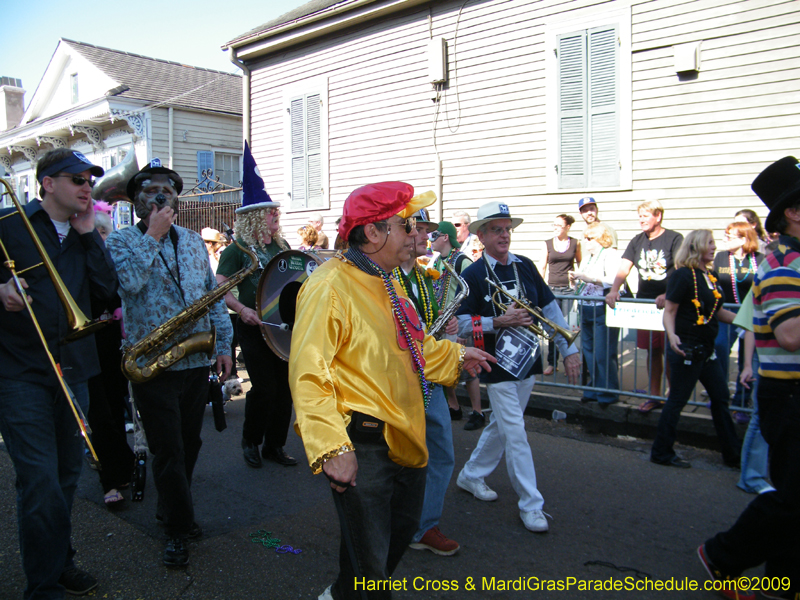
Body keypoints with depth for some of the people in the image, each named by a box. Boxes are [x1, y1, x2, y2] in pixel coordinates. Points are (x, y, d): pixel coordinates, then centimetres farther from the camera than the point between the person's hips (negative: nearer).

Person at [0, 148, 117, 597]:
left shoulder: (85, 235, 13)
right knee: (41, 483, -8)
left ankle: (61, 564, 34)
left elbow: (107, 288, 1)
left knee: (68, 475, 16)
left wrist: (89, 234, -3)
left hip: (73, 370, 6)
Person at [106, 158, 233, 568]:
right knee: (168, 450, 0)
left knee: (188, 444, 15)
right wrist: (152, 236, -16)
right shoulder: (121, 241, -1)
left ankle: (171, 510, 36)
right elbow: (130, 281, -23)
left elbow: (213, 295, 14)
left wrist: (223, 343, 8)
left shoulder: (193, 242, 13)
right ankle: (178, 529, 16)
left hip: (198, 361, 5)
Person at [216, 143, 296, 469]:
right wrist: (242, 309, -22)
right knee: (264, 387, -7)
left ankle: (275, 445, 20)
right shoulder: (238, 250, -5)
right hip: (254, 328, -5)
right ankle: (250, 441, 17)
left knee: (285, 387, 6)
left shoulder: (282, 246, 11)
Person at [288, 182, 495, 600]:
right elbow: (308, 374, -25)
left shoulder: (385, 282, 13)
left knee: (402, 530, 25)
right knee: (371, 562, 5)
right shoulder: (330, 285, -19)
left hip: (405, 437, 10)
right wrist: (331, 447, -30)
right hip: (363, 444, -9)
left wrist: (455, 355, 19)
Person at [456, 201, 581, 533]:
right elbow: (460, 323, -12)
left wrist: (569, 349, 2)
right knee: (515, 434, -4)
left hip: (528, 360, 6)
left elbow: (550, 307, 7)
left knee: (502, 425, 17)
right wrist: (497, 322, -24)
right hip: (498, 365, -6)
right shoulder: (473, 275, -10)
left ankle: (471, 475, 36)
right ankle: (530, 504, 8)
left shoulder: (526, 266, 5)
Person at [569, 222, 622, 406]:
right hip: (586, 311, 8)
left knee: (603, 355, -7)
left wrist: (588, 277, -20)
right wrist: (575, 281, 2)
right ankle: (594, 390, 21)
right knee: (589, 352, 11)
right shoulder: (586, 258, 19)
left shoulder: (611, 254, -6)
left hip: (603, 311, -8)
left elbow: (614, 281, -20)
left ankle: (608, 393, 4)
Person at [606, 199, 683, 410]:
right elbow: (624, 269, 3)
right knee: (652, 351, 10)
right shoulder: (637, 241, 10)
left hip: (668, 305, -5)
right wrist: (614, 290, -14)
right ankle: (654, 395, 20)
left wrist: (667, 295, -27)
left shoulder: (674, 239, -5)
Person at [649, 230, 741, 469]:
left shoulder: (712, 277, 12)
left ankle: (733, 454, 26)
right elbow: (669, 311, -17)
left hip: (706, 350, 9)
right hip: (687, 349, -9)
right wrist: (672, 336, -32)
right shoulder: (683, 276, -13)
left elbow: (718, 312, 21)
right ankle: (661, 452, 12)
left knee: (721, 397, 13)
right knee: (678, 400, -1)